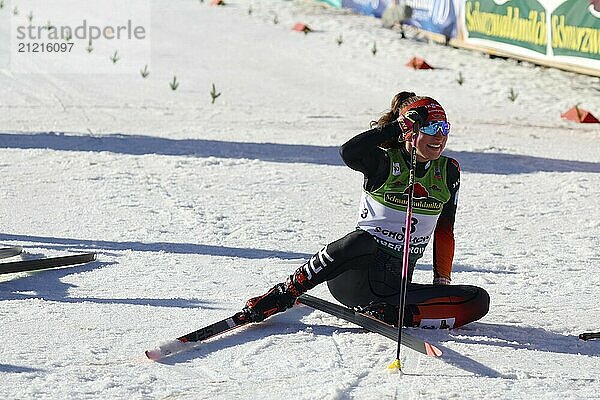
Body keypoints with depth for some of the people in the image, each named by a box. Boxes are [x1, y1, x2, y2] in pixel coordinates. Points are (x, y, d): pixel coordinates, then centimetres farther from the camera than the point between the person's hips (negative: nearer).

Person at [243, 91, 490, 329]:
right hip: (352, 276, -4)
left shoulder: (448, 172, 8)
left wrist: (442, 281, 6)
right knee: (362, 240, -40)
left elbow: (444, 231, 13)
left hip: (394, 288, 4)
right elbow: (349, 153, -28)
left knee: (478, 301, -16)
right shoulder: (385, 163, -5)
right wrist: (397, 126, -22)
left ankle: (385, 313, -26)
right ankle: (280, 298, -25)